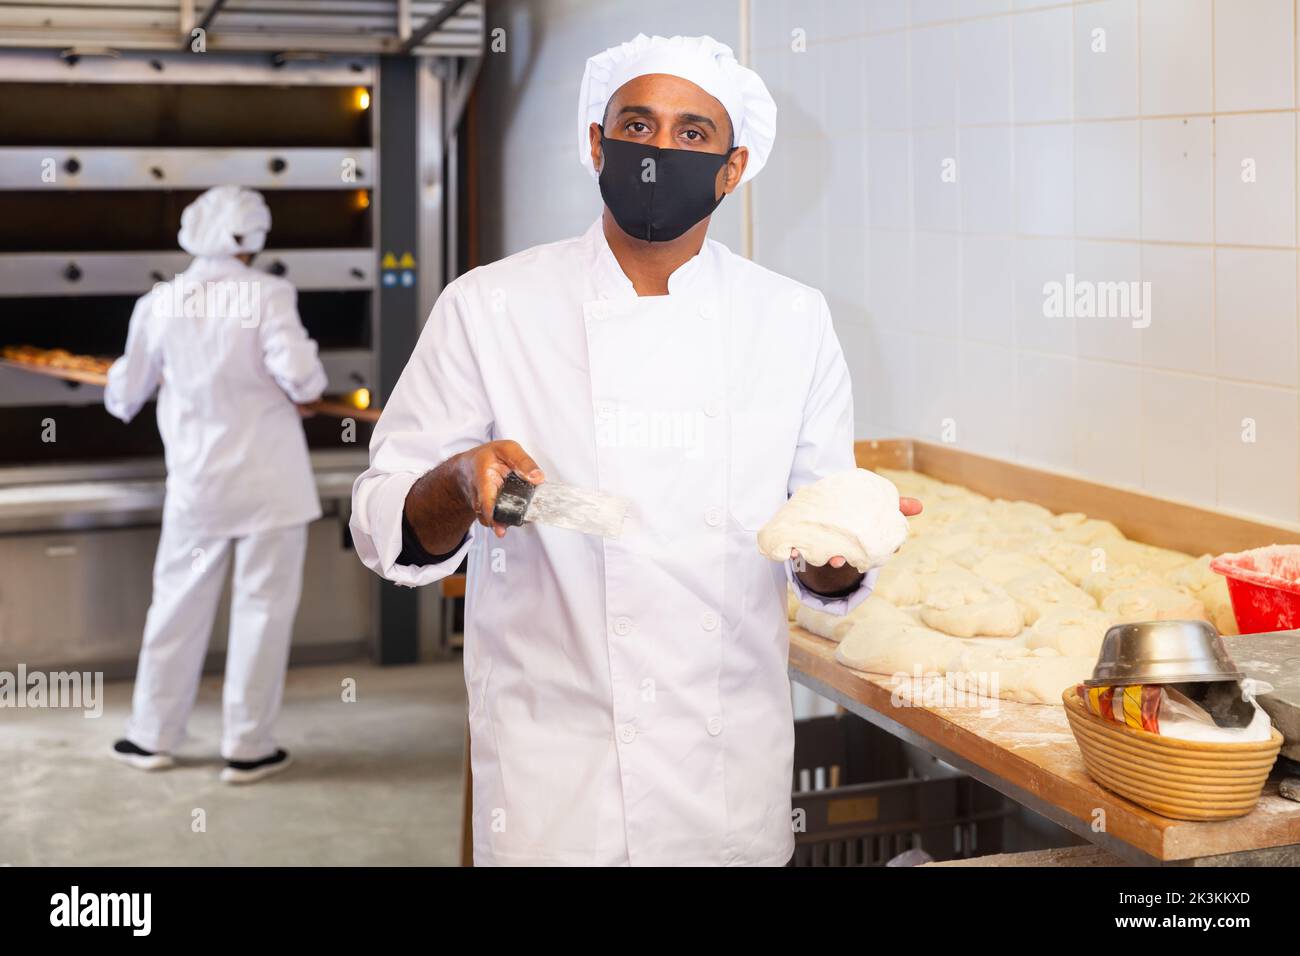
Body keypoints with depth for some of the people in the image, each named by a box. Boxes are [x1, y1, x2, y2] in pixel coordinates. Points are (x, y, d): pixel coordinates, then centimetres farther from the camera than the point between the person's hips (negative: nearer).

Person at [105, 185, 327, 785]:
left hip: (197, 483, 3)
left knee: (178, 605, 15)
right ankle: (248, 747, 11)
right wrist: (309, 381, 1)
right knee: (262, 608, 5)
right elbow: (299, 376, -21)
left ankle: (152, 735, 24)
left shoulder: (159, 304, 0)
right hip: (269, 481, -3)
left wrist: (123, 393, 33)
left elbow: (124, 397, 10)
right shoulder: (266, 295, -11)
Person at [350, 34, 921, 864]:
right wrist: (462, 482, -25)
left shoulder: (793, 320, 2)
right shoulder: (488, 307, -4)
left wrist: (837, 547, -18)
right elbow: (388, 527, -4)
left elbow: (823, 575, 4)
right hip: (554, 759, -2)